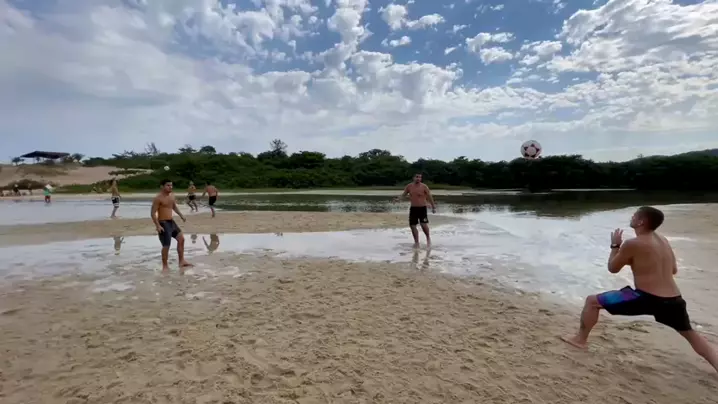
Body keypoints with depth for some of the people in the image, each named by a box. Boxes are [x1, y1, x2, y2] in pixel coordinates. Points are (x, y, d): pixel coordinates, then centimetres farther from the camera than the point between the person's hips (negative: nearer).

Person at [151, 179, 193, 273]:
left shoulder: (172, 195, 8)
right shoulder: (158, 198, -16)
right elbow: (153, 213, -17)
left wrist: (181, 215, 15)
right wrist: (158, 226, -24)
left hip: (171, 222, 8)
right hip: (163, 223, -8)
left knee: (181, 238, 4)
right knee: (166, 245, -5)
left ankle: (181, 262, 12)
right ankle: (165, 266, 11)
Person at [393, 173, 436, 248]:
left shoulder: (424, 186, -9)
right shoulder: (409, 186, 0)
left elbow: (429, 197, -4)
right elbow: (403, 195, 7)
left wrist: (433, 207, -5)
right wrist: (398, 199, -14)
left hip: (422, 208, -3)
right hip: (413, 208, 4)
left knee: (424, 225, -15)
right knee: (412, 225, 3)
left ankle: (428, 238, 14)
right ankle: (416, 242, 18)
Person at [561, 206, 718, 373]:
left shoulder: (632, 244, -12)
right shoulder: (663, 240, 10)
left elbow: (613, 268, 1)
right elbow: (673, 270, 22)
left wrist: (615, 245, 12)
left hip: (647, 299, -7)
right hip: (674, 300, 7)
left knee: (592, 301, 2)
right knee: (690, 333, 34)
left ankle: (580, 339, 10)